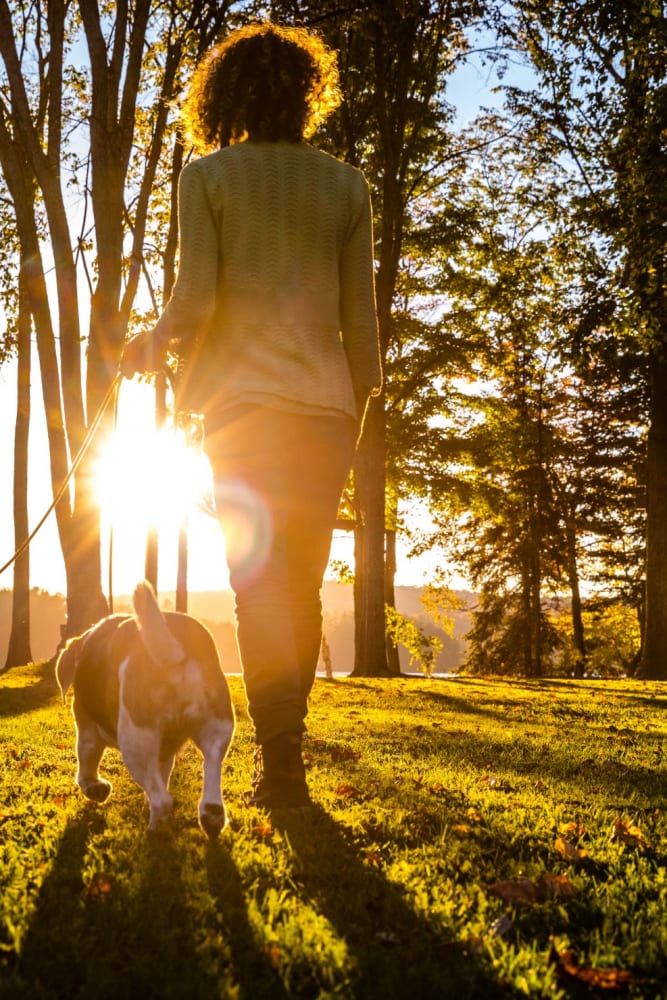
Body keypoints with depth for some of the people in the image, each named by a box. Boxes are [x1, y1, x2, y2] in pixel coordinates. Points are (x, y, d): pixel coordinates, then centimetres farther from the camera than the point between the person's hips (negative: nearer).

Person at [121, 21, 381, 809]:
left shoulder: (209, 176, 3)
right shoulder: (345, 185, 10)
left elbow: (195, 300, -7)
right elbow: (361, 317, 8)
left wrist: (152, 342, 13)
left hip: (243, 397, -2)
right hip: (326, 403, 3)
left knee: (260, 582, -1)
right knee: (302, 585, 11)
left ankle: (282, 766, -4)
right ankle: (282, 752, 17)